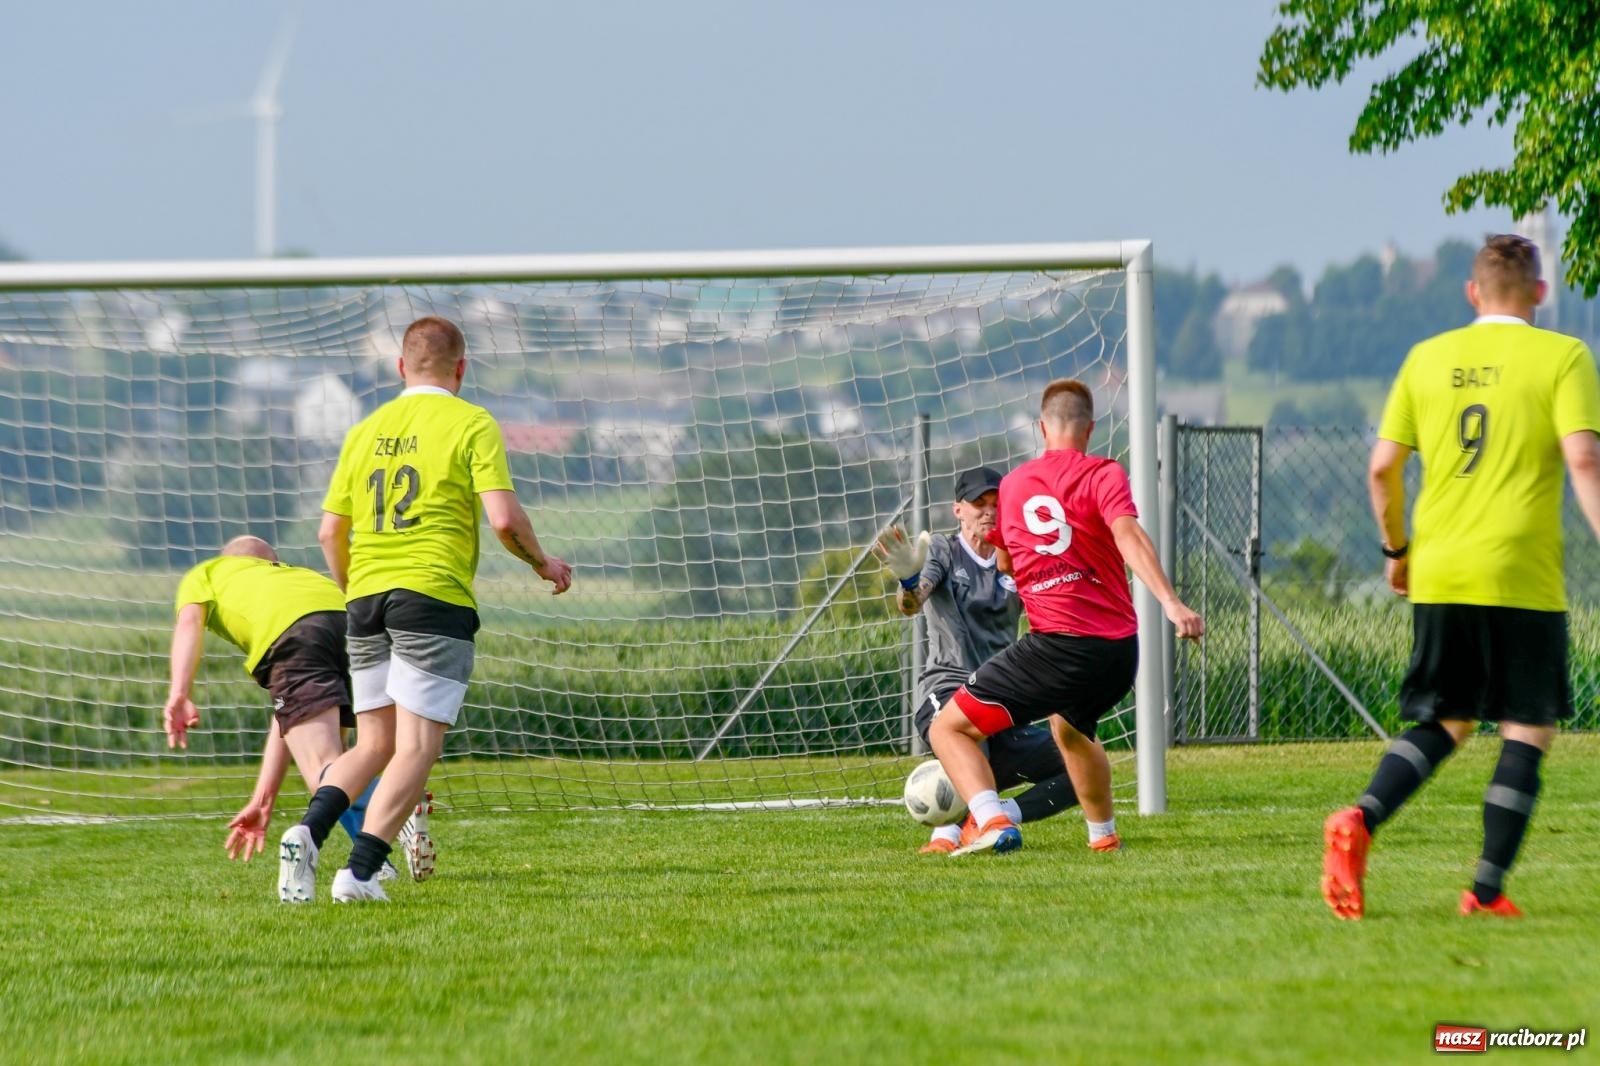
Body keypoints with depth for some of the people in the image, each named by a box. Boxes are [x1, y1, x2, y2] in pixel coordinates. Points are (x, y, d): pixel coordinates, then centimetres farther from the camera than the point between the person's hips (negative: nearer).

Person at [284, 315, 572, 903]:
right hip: (435, 598, -6)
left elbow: (331, 532, 13)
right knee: (417, 748, -4)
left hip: (366, 599, 6)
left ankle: (307, 831, -7)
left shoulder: (366, 431, 13)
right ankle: (360, 871, -15)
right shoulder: (471, 424, -2)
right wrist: (542, 563, 7)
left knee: (375, 743, 15)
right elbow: (503, 519, -11)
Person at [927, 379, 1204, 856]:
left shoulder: (1012, 484, 12)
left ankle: (992, 821, -23)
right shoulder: (1103, 474, 2)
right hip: (1119, 649, 3)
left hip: (1058, 646, -3)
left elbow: (1005, 563, 28)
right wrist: (1171, 603, -28)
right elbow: (1127, 536, -17)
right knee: (1069, 727, 35)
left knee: (948, 729, 1)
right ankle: (1103, 834, 43)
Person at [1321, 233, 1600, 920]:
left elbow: (1382, 467, 8)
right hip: (1522, 578, -4)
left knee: (1447, 722, 14)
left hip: (1438, 578, 4)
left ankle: (1360, 821, -11)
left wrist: (1397, 549, 22)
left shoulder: (1428, 359, 10)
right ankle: (1488, 889, -1)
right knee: (1529, 732, 6)